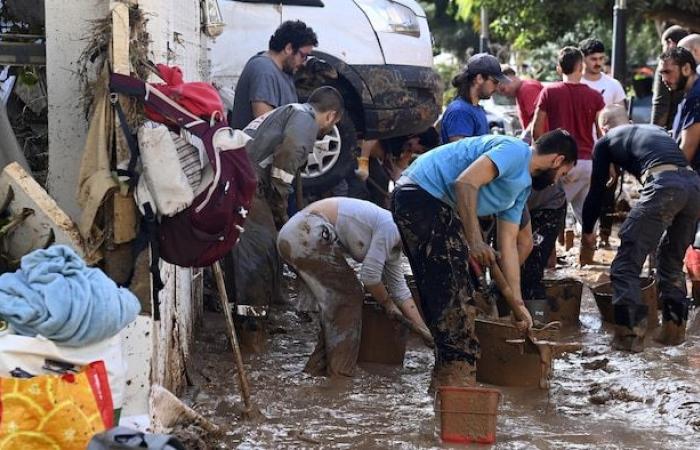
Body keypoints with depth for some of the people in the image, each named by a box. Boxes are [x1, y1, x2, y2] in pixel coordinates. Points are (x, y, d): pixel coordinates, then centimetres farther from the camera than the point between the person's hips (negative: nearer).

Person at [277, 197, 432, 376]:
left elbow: (400, 289, 19)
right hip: (307, 234, -10)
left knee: (337, 299, 16)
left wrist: (423, 329, 14)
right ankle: (340, 372, 3)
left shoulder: (394, 241, 17)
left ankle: (319, 368, 22)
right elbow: (369, 276, -12)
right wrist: (388, 304, 5)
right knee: (349, 296, -1)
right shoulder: (390, 227, -12)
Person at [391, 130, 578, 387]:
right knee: (452, 290, -10)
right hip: (421, 194, -11)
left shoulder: (522, 188, 19)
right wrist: (475, 241, -26)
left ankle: (449, 375, 21)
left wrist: (517, 303, 16)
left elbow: (508, 244, 19)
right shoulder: (515, 151, -11)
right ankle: (457, 375, -7)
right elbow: (465, 183, -23)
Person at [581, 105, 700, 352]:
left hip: (663, 187, -6)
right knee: (672, 262, 24)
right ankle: (674, 329, 25)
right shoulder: (656, 130, 35)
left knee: (626, 265, 3)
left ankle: (630, 334, -2)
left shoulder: (606, 142, 21)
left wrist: (587, 230, 38)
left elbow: (596, 190, 23)